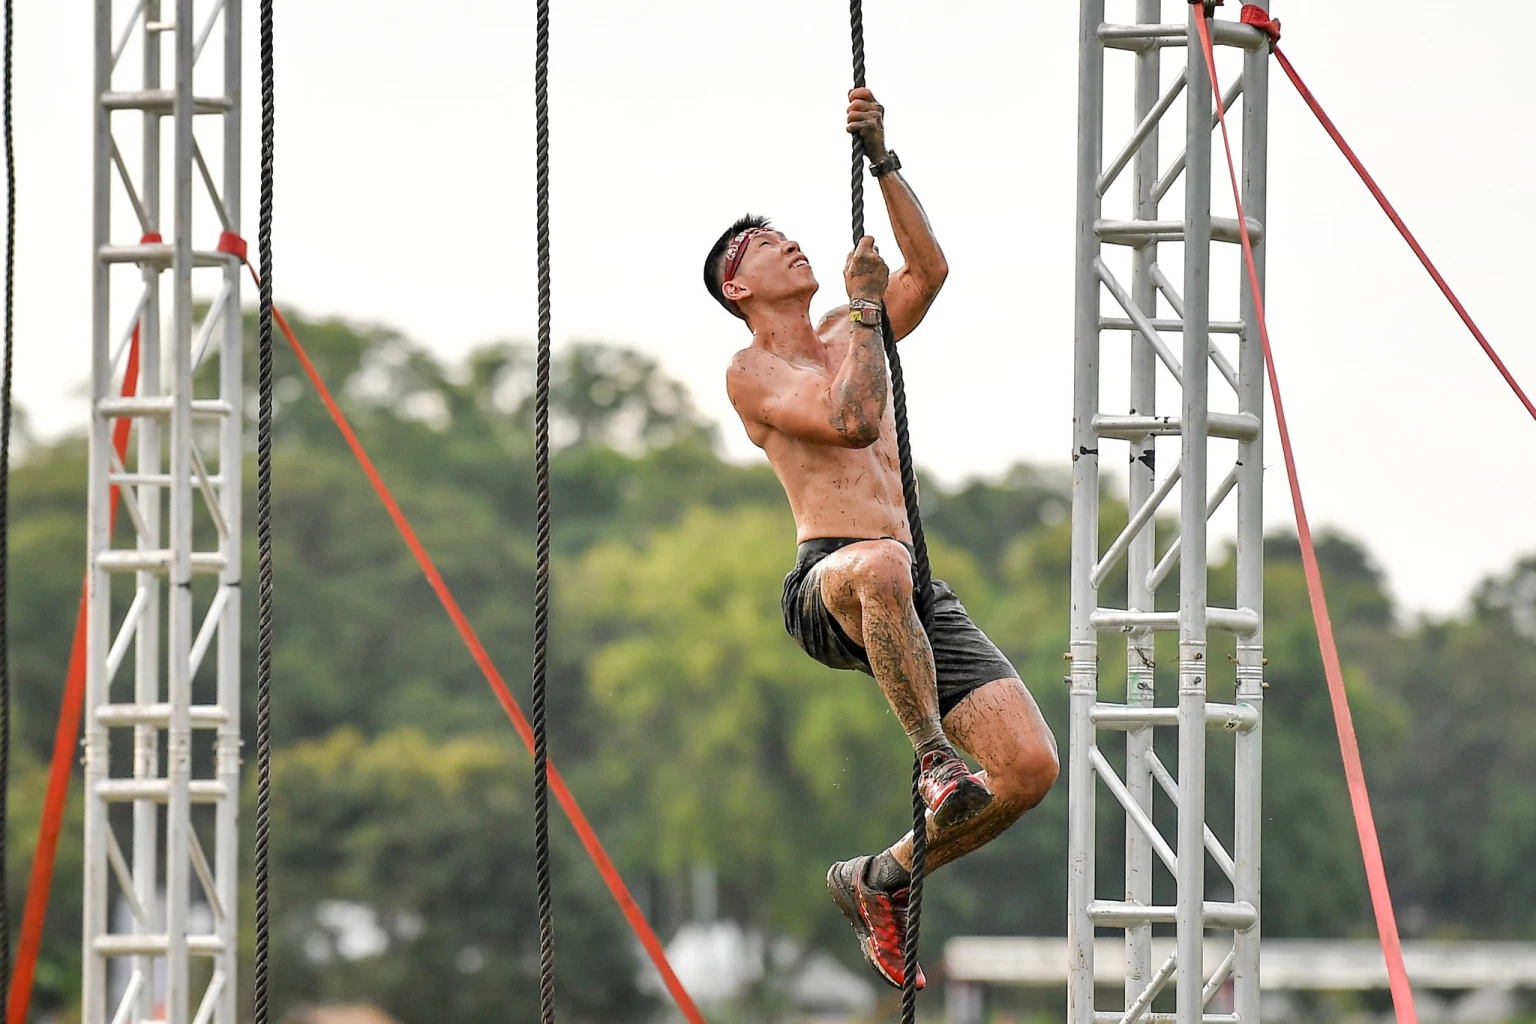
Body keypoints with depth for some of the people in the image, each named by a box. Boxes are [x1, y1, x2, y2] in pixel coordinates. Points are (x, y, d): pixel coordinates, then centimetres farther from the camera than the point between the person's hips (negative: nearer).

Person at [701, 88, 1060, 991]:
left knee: (1031, 767, -9)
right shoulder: (752, 371, 6)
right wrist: (864, 306, -1)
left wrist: (883, 162, 5)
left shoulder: (848, 338, 25)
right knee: (879, 567, -46)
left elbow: (930, 268, 10)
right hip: (829, 587, -6)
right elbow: (853, 419, -10)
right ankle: (933, 755, -32)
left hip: (915, 598, 6)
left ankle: (881, 880, 10)